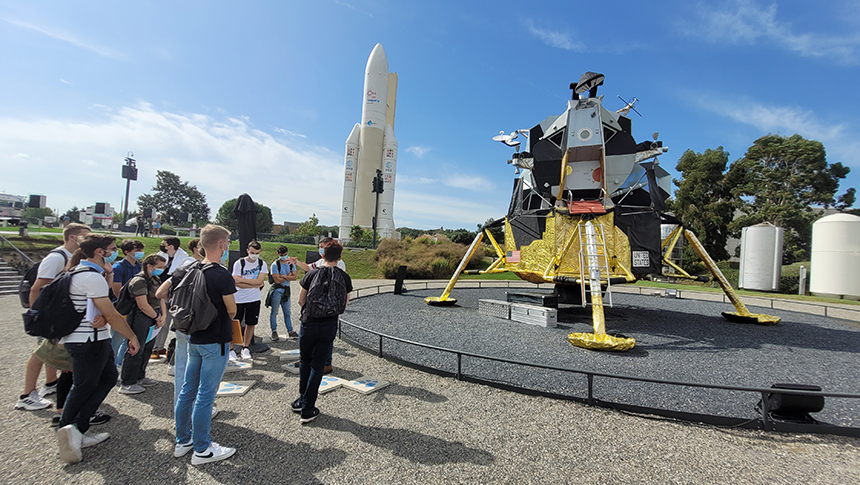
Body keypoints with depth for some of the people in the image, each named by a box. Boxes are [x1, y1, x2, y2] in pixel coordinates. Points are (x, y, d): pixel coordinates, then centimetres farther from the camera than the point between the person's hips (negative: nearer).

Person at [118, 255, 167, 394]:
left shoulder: (155, 280, 12)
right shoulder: (139, 281, -18)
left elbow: (160, 299, 14)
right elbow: (143, 306, -21)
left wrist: (163, 316, 0)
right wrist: (157, 318, -11)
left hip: (152, 320, 9)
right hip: (140, 321, -9)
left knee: (147, 349, 17)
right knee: (135, 351, -2)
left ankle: (140, 378, 30)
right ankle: (127, 384, 9)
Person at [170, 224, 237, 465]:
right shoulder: (222, 276, -21)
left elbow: (159, 293, 10)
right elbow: (232, 311, -14)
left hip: (194, 339, 8)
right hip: (216, 341, -7)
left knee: (188, 390, 17)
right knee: (205, 395, 2)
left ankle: (183, 441, 32)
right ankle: (202, 450, 15)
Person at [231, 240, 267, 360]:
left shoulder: (262, 264, 0)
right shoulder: (239, 263, -7)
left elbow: (259, 281, -11)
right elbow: (236, 283, -14)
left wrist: (241, 279, -14)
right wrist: (255, 284, -13)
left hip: (254, 299, 2)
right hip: (238, 299, -2)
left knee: (251, 324, 9)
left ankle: (245, 348, 24)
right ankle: (231, 349, 16)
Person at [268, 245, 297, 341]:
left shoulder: (291, 263, 9)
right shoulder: (275, 265, -7)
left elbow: (294, 277, 0)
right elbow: (277, 280, -14)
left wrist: (283, 276, -13)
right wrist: (289, 276, -3)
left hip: (286, 289, 4)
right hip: (277, 289, -4)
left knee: (287, 312, 9)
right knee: (274, 311, 0)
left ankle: (290, 331, 15)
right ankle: (274, 332, 10)